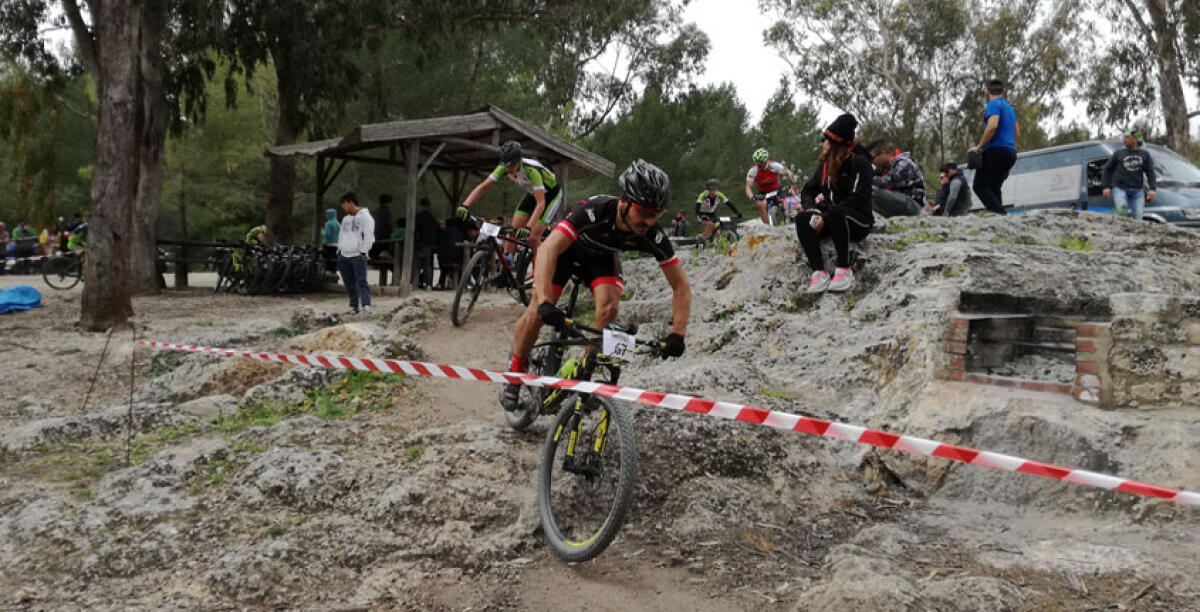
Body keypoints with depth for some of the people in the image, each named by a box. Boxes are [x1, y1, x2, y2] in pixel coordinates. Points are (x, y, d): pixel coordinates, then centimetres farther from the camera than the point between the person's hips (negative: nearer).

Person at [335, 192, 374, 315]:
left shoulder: (365, 216, -5)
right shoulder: (345, 219, 19)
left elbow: (368, 236, -10)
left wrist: (364, 251, -15)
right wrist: (339, 250, 18)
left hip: (358, 255, -7)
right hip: (344, 256, 7)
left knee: (361, 281, -13)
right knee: (349, 283, 6)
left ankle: (366, 305, -17)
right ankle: (353, 306, 11)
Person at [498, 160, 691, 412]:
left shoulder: (653, 236, -30)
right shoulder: (594, 211, -42)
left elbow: (681, 286, -22)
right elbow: (548, 248, -51)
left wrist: (677, 333, -34)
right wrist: (545, 302, -62)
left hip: (601, 256, 3)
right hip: (565, 248, -3)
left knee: (609, 308, -24)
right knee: (538, 312, -15)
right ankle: (515, 373, 11)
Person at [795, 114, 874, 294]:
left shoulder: (860, 164, -8)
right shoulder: (825, 166, 11)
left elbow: (857, 199, -19)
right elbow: (807, 191, 11)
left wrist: (825, 217, -25)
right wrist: (813, 211, -12)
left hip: (859, 221, -6)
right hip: (828, 217, 6)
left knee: (836, 213, -38)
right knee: (801, 219, -23)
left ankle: (844, 270, -33)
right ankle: (819, 272, -34)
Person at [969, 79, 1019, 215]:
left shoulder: (994, 104, -5)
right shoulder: (1010, 108, 22)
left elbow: (992, 126, -22)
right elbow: (1017, 134, 26)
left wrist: (979, 147, -16)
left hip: (996, 150, -9)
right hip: (1011, 152, 9)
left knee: (980, 186, -9)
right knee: (994, 188, 11)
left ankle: (1000, 212, -25)